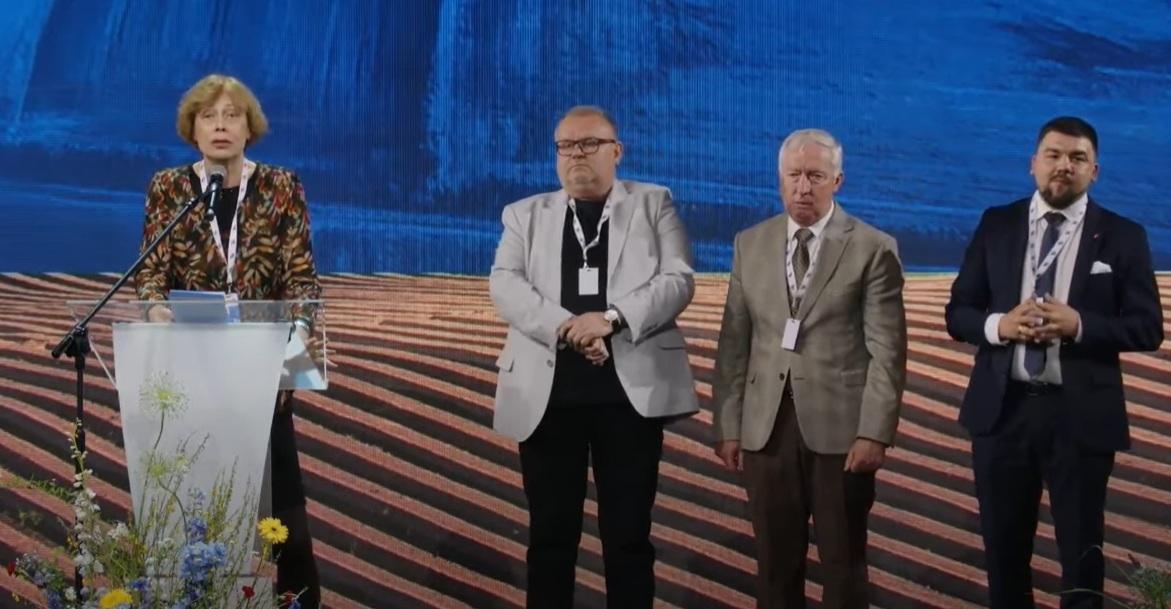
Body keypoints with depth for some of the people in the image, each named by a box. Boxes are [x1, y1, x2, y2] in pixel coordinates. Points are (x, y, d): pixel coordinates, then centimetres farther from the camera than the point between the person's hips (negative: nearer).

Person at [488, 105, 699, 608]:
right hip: (548, 391, 1)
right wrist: (567, 329, -17)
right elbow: (504, 285, -1)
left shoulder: (654, 204, 11)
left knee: (629, 533, 4)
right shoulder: (525, 214, 14)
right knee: (551, 532, 7)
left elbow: (678, 280, -1)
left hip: (631, 389, -1)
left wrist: (610, 317, -16)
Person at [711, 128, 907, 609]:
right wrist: (727, 425, 4)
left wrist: (874, 431, -12)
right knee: (775, 563, 10)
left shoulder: (873, 248, -1)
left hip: (840, 427, -3)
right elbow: (734, 343, 8)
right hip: (766, 428, 3)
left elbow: (887, 350, -5)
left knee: (843, 564, 7)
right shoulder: (750, 244, 10)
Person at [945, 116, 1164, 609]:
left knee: (1082, 551, 8)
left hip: (1080, 414, -2)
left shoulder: (1122, 236, 0)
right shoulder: (996, 225, 5)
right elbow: (958, 313, 5)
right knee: (1003, 547, 14)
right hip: (1002, 408, 2)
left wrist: (1079, 325, -20)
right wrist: (998, 324, -16)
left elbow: (1148, 327, -4)